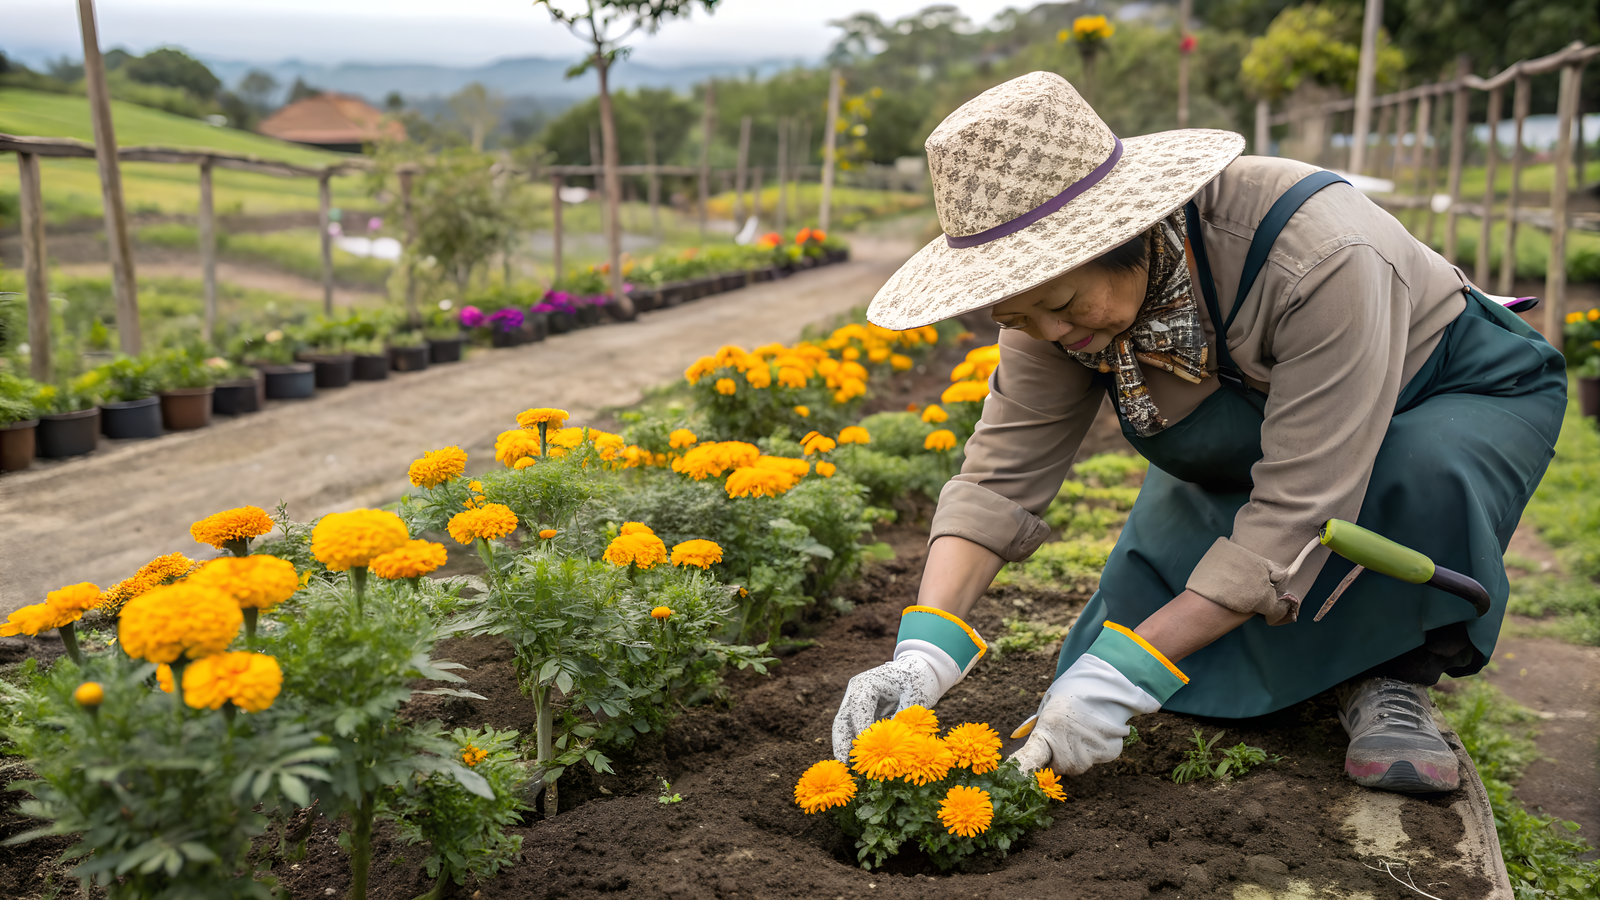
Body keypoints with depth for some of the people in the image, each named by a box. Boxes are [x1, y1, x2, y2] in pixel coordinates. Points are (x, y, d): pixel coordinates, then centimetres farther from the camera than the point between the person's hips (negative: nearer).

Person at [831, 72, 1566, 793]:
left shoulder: (1321, 257, -40)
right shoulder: (1059, 283, -22)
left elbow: (1299, 510, -40)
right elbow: (1000, 476, -22)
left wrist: (1126, 675, -41)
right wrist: (925, 651, -36)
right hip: (1247, 454, 5)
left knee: (1427, 473, -41)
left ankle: (1393, 673, -11)